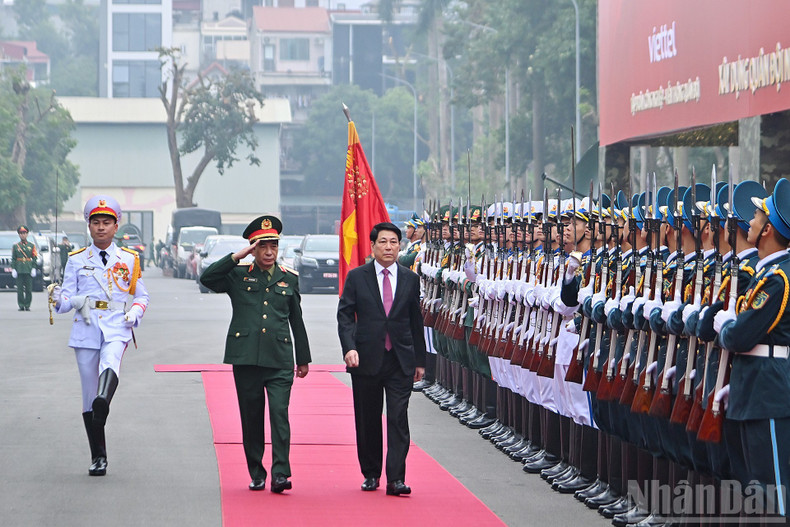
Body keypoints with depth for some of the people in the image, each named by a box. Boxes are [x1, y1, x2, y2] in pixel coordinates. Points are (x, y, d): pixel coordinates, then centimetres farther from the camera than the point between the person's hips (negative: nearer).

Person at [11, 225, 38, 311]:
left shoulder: (31, 246, 8)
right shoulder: (16, 246, 8)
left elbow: (34, 258, 6)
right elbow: (13, 259, 6)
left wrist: (33, 268, -3)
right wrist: (13, 269, -4)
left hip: (28, 270, 0)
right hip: (19, 270, 0)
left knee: (29, 289, -1)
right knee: (20, 289, -2)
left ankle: (27, 305, 6)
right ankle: (21, 305, 2)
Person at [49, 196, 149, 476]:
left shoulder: (128, 259, 12)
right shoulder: (77, 260, 11)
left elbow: (141, 295, 18)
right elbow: (67, 300, 8)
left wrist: (135, 312, -3)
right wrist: (59, 298, -16)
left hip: (116, 328, -1)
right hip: (86, 329, 1)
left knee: (110, 363, -35)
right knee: (89, 393, 1)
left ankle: (103, 402, -65)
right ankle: (98, 457, 10)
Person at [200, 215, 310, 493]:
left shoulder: (289, 278, 13)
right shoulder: (238, 275, 7)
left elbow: (296, 320, 19)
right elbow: (207, 279, -10)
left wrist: (304, 358, 21)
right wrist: (236, 257, -13)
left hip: (280, 359, 0)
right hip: (246, 357, 0)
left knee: (279, 413, -13)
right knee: (251, 417, 5)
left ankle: (280, 473, -15)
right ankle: (256, 475, 15)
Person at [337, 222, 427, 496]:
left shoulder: (410, 279, 8)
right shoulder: (357, 277, 3)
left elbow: (416, 321, 13)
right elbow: (345, 315, 0)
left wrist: (419, 360, 12)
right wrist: (349, 347, -16)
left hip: (401, 361, 0)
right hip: (366, 359, 0)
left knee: (398, 419, -8)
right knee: (367, 421, 7)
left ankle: (395, 479, -10)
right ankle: (371, 474, 21)